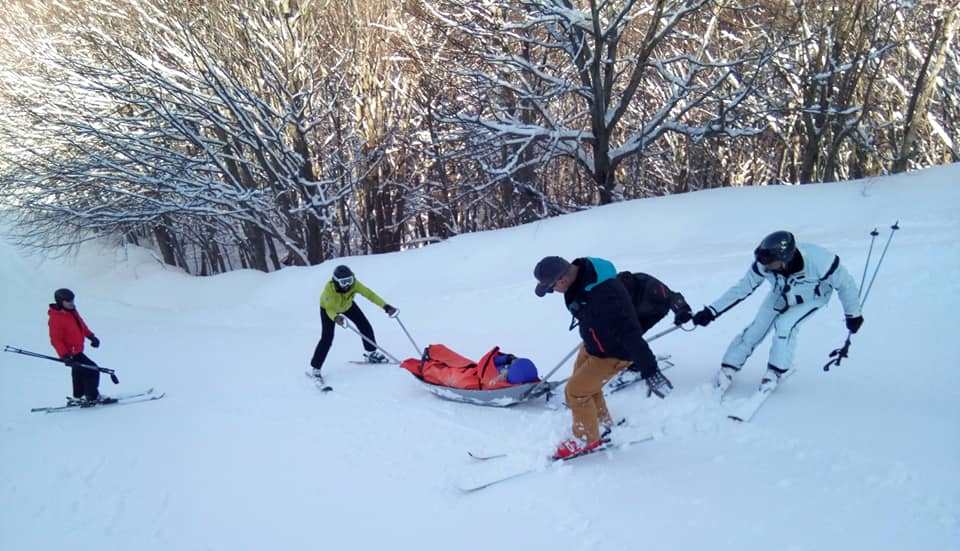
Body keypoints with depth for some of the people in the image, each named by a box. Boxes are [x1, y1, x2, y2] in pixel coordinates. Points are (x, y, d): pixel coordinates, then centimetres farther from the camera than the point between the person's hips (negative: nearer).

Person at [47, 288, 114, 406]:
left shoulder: (72, 311, 2)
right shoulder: (56, 319, -24)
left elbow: (82, 325, 19)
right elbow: (55, 340, -25)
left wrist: (91, 336, 18)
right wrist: (65, 355, -31)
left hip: (77, 350, 10)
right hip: (71, 353, -10)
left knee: (78, 373, 26)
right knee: (92, 371, -11)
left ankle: (78, 397, 43)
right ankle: (92, 397, -2)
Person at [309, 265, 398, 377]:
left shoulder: (353, 284, -34)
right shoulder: (329, 288, -42)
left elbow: (369, 294, -38)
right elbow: (329, 309, -45)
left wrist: (385, 306, -49)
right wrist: (335, 318, -67)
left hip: (348, 305, 4)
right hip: (328, 308, -4)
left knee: (365, 326, -1)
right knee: (327, 338, -15)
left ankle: (370, 352, 21)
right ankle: (315, 368, -3)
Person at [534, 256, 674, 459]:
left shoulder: (603, 297, -43)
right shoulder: (578, 270, -14)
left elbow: (629, 333, -40)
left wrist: (649, 371, -37)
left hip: (613, 353, -9)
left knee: (576, 391, -4)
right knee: (585, 383, 22)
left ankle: (587, 439, 20)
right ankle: (604, 424, 47)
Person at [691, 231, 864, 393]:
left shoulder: (818, 262, -43)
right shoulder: (763, 264, -34)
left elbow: (845, 283, -24)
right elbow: (742, 288, -21)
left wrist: (853, 314, -10)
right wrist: (711, 311, -27)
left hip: (812, 297, -3)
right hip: (781, 295, 3)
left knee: (785, 325, -24)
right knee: (757, 328, -7)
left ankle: (776, 371, -3)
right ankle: (727, 370, 4)